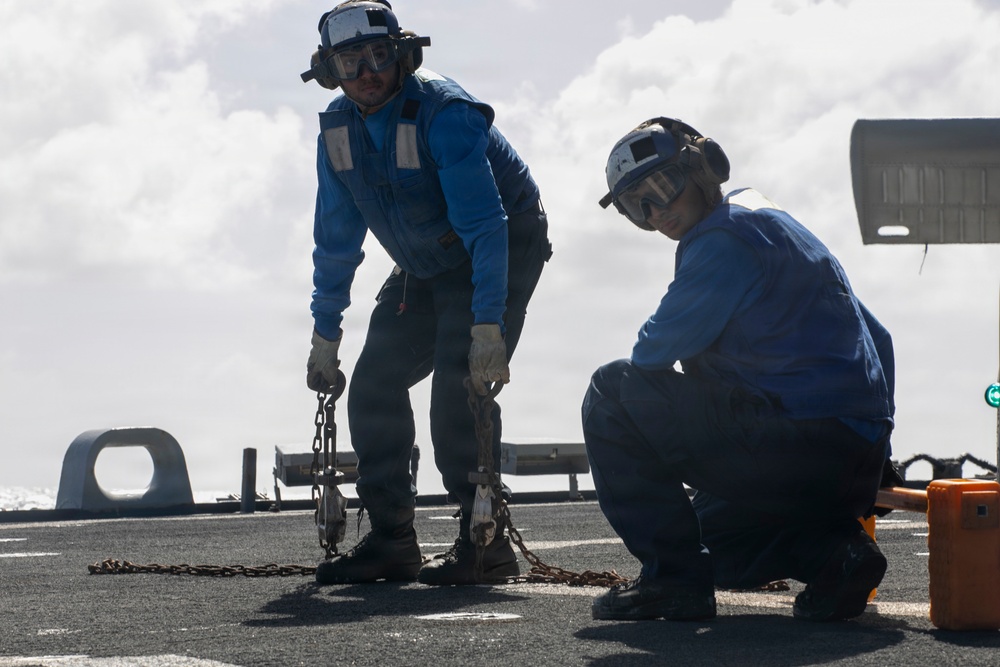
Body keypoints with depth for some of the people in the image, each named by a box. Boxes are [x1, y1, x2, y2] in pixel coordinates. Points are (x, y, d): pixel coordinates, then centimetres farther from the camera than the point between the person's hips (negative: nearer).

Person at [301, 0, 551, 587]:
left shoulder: (444, 113, -29)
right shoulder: (338, 129, -6)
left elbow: (485, 224, -35)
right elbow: (336, 240, 4)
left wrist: (488, 325, -41)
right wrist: (325, 336, 3)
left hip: (505, 251, -7)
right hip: (425, 269, 7)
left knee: (459, 384, -22)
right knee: (375, 383, -3)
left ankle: (484, 542, -16)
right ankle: (391, 542, 5)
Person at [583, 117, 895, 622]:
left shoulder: (724, 237, -9)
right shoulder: (777, 227, 22)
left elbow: (652, 352, -9)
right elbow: (877, 340, 27)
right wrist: (873, 447, 29)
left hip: (797, 440, -10)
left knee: (612, 394, -5)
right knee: (710, 536, 31)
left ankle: (674, 577, -6)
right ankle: (829, 550, 7)